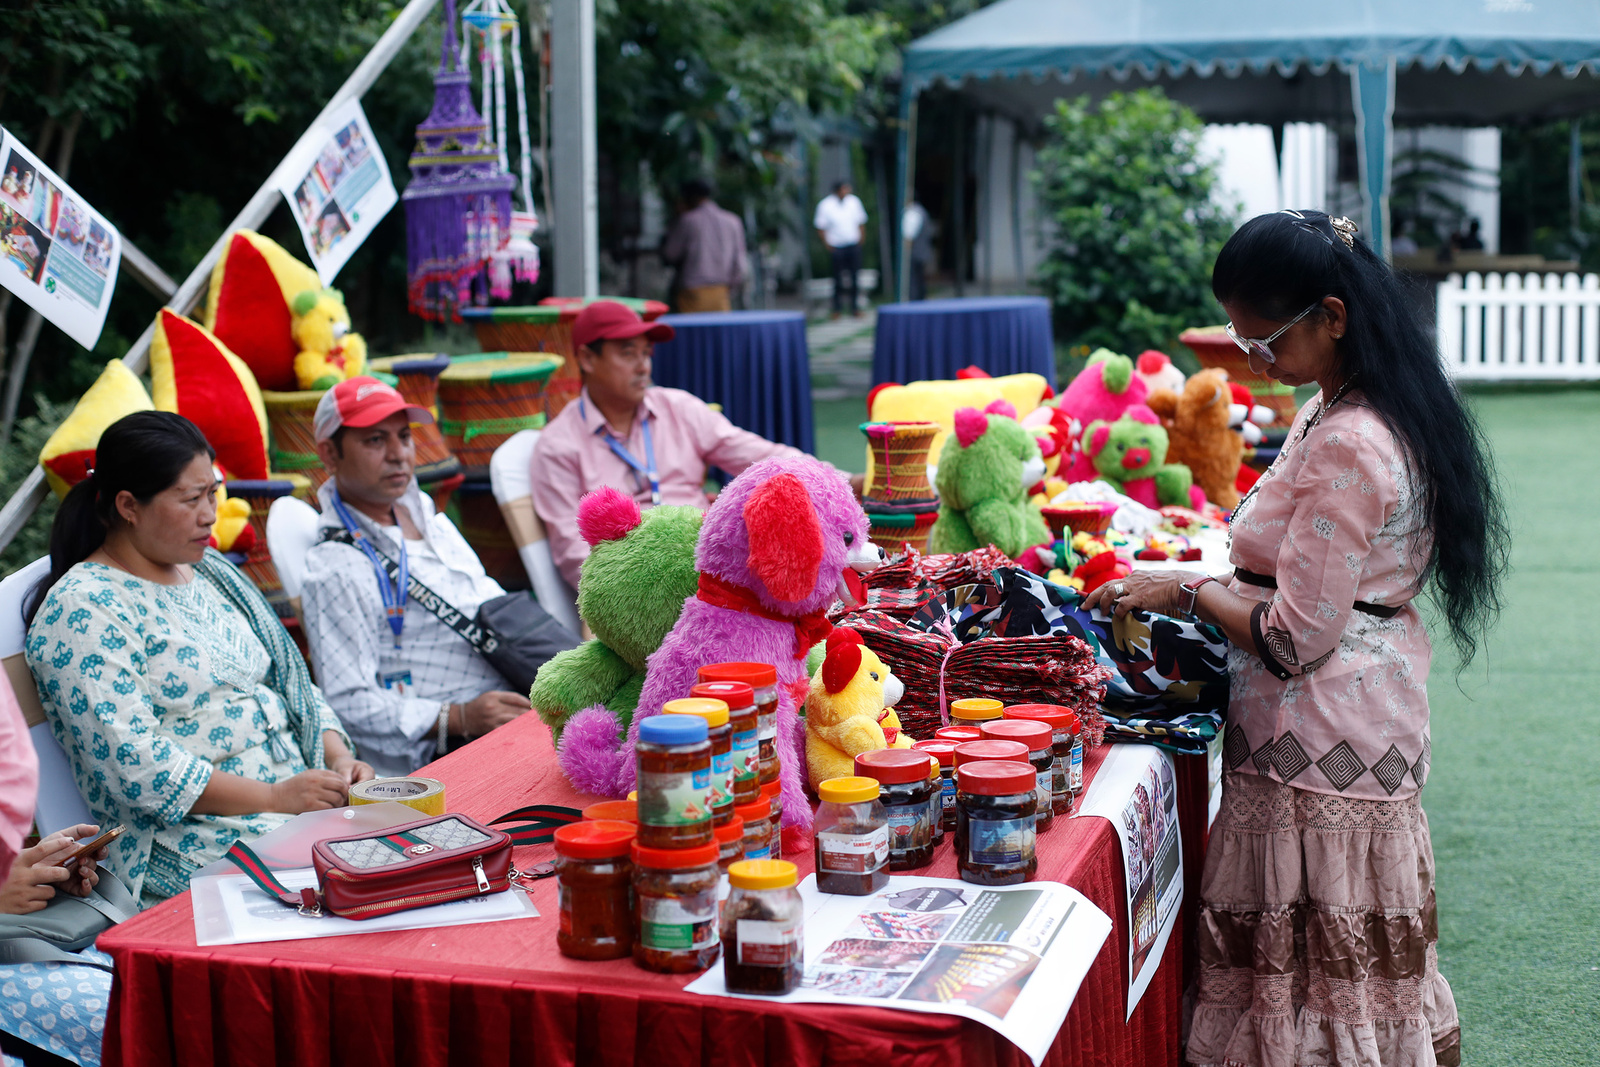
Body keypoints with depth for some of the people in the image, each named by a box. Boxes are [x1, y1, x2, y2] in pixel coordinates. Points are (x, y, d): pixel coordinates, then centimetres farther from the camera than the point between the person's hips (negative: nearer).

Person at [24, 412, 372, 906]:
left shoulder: (210, 573, 19)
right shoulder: (82, 610, -8)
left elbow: (291, 684, 22)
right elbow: (131, 762, -17)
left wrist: (337, 755, 2)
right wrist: (273, 798, -19)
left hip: (306, 804, 8)